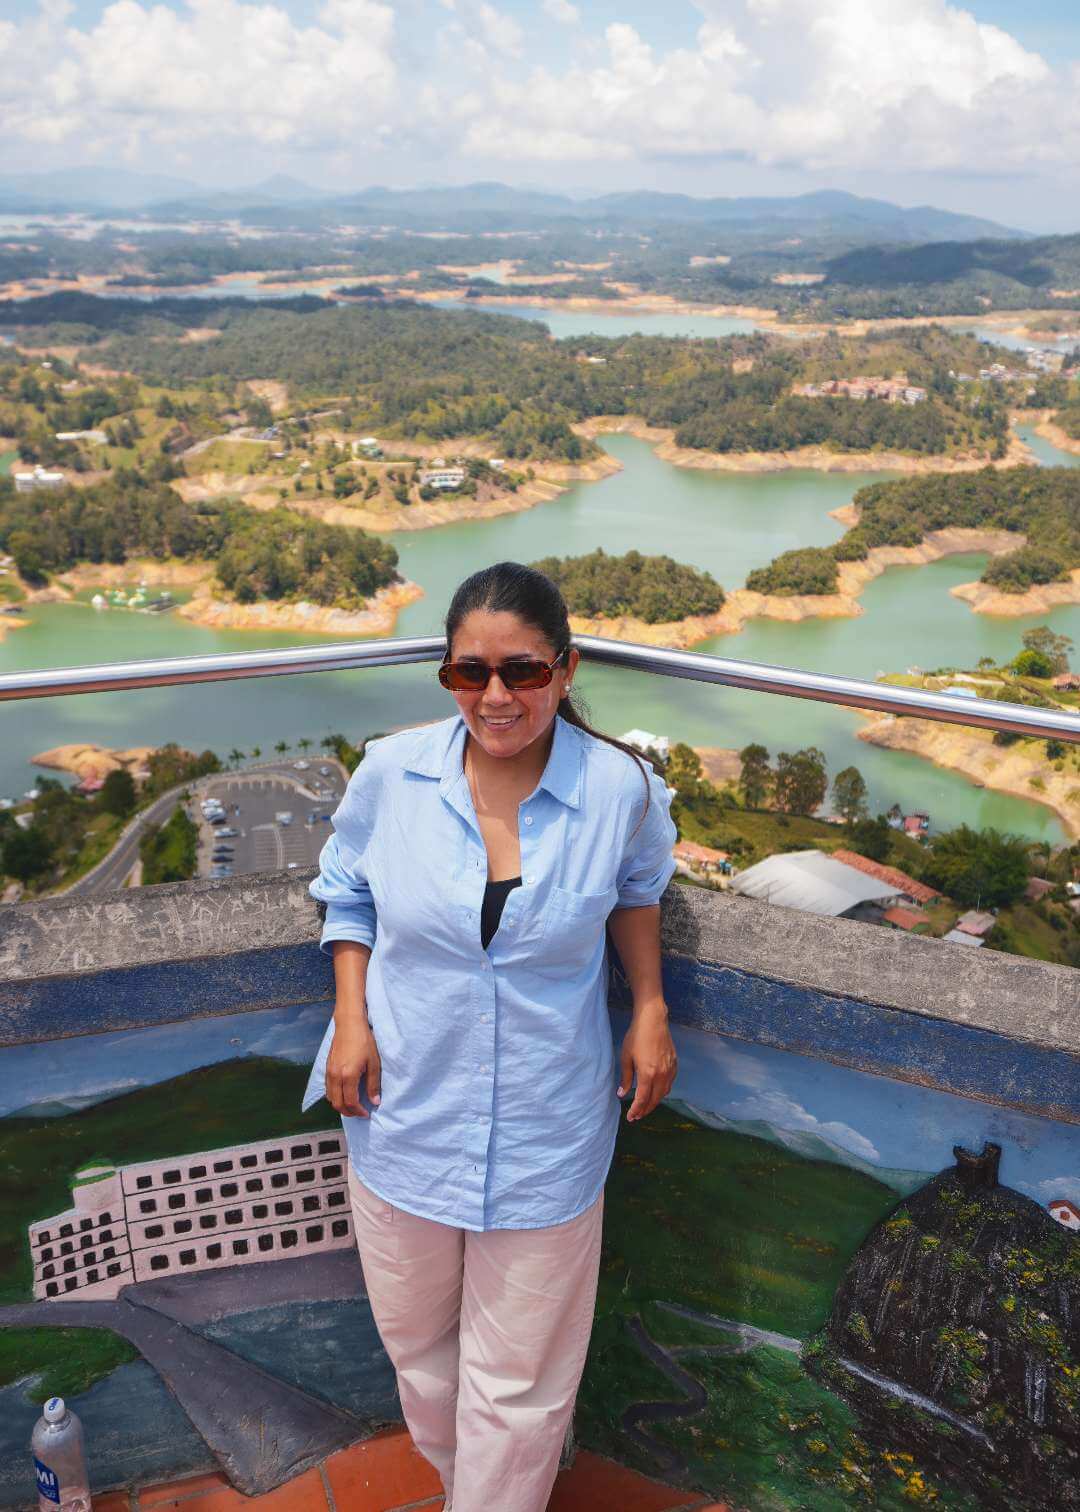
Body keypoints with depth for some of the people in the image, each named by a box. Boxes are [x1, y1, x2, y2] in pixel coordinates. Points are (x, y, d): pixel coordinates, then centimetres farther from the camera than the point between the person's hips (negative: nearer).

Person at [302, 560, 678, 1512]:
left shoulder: (621, 791, -14)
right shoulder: (391, 772, -12)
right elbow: (348, 891, 5)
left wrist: (651, 1011, 0)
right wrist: (351, 1017, -5)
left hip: (543, 1136, -2)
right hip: (404, 1112, 2)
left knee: (517, 1382, 11)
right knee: (415, 1338, 24)